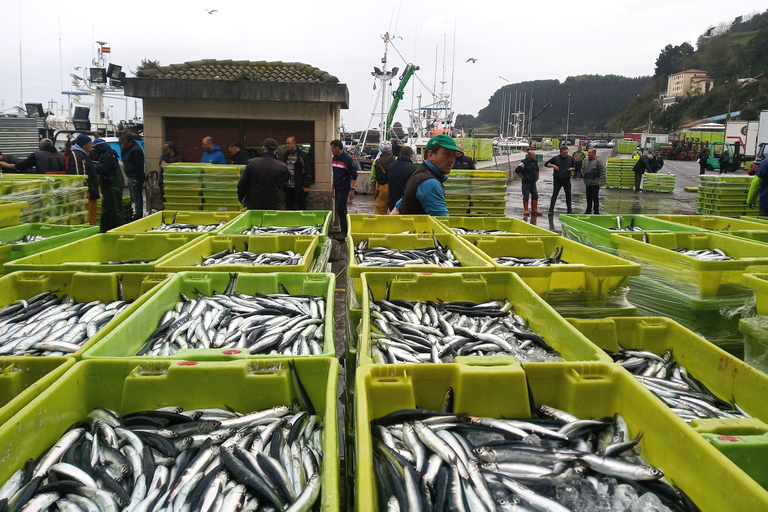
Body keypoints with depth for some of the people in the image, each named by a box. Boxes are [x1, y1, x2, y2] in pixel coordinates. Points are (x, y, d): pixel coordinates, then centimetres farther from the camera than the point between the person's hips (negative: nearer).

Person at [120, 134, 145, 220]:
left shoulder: (135, 150, -17)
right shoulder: (128, 149, 16)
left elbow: (139, 165, -22)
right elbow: (123, 158, 25)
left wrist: (137, 178, -23)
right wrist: (122, 150, 7)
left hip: (135, 177, -11)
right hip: (130, 176, 11)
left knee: (136, 197, -9)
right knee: (133, 197, 14)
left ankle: (138, 215, -7)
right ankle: (137, 214, 19)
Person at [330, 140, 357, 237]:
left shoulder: (347, 159, -13)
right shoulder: (334, 158, 11)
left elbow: (354, 175, -15)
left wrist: (352, 190, -20)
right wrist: (332, 188, 19)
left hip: (344, 189, -8)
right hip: (337, 189, 8)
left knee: (340, 210, -11)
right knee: (339, 211, 11)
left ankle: (344, 232, -2)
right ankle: (343, 230, 19)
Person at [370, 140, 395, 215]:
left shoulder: (376, 162, 2)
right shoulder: (395, 159, -3)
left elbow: (372, 180, 4)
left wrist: (374, 192, 15)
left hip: (382, 189, 1)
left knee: (380, 212, 6)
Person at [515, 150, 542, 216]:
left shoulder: (535, 162, 8)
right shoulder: (523, 162, -14)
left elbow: (537, 170, 27)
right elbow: (517, 170, -15)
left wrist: (537, 177, 18)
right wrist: (522, 177, -11)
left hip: (533, 182, 6)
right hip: (526, 182, -6)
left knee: (535, 196, 5)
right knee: (526, 197, -1)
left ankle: (534, 210, 12)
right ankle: (525, 210, 8)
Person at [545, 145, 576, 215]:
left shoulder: (570, 158, 5)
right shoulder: (555, 158, -4)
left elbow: (574, 167, 16)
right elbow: (547, 164, 1)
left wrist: (572, 169, -7)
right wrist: (553, 165, -16)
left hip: (567, 180, 3)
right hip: (557, 179, -3)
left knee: (568, 194, 9)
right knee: (555, 194, -4)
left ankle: (569, 209, 20)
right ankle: (551, 210, 0)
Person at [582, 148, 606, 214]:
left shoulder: (598, 161, -10)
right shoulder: (586, 161, 14)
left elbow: (603, 171, -13)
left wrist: (601, 181, -18)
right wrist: (585, 180, 21)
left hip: (595, 183, -7)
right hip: (588, 183, 7)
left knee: (595, 198, -3)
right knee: (588, 198, 13)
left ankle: (596, 212, 5)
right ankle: (588, 211, 23)